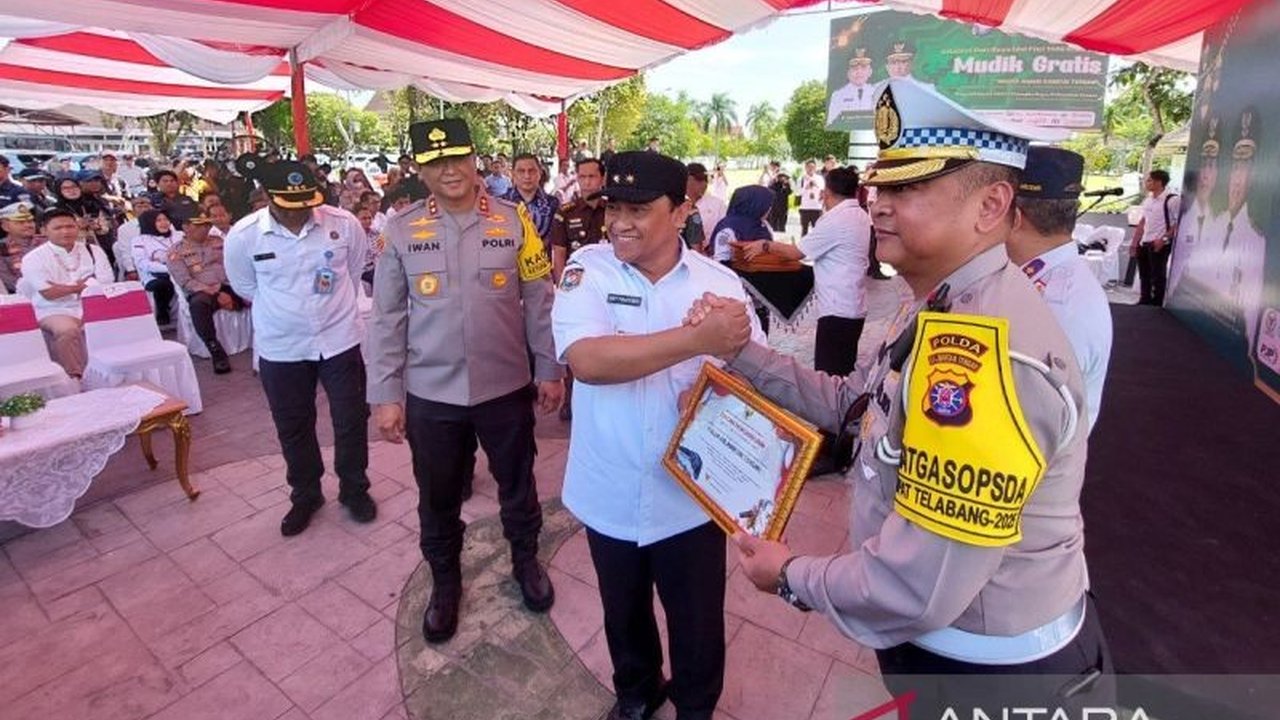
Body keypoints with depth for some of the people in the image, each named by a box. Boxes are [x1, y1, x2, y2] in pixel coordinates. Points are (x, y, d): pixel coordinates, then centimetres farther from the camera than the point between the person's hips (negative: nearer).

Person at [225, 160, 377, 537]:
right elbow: (246, 287, 7)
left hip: (340, 339, 0)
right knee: (293, 428, 14)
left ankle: (355, 490, 30)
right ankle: (305, 495, 35)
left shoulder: (343, 223, -13)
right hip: (281, 347, 1)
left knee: (352, 420, 9)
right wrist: (283, 311, 12)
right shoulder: (243, 236, -12)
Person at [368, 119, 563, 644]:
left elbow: (539, 302, -1)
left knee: (517, 485, 19)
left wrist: (549, 370, 0)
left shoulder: (514, 221, -4)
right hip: (429, 394, 1)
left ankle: (526, 561, 46)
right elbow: (387, 318, -1)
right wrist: (386, 394, -2)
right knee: (438, 498, 17)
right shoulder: (400, 232, -3)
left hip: (506, 387, 0)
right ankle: (444, 582, 43)